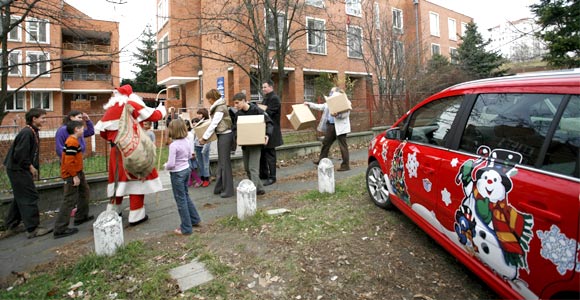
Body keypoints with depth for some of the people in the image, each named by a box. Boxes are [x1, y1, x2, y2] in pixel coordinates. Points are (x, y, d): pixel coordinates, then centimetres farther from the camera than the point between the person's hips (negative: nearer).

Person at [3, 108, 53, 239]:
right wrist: (31, 167, -15)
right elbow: (19, 154, -24)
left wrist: (33, 167, 9)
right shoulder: (26, 133, -20)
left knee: (20, 197, 19)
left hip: (19, 169, 10)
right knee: (30, 197, -8)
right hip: (18, 170, -10)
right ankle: (33, 229, -3)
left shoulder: (33, 132, 10)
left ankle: (11, 225, 32)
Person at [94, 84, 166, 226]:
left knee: (119, 178, 18)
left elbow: (102, 132, 12)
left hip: (116, 150, 5)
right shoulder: (133, 106, -4)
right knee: (137, 178, 2)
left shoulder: (110, 109, 10)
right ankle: (136, 216, 5)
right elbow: (155, 116, -4)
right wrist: (161, 109, 16)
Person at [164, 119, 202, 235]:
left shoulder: (173, 145, -23)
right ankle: (195, 219, 33)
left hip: (177, 173, -7)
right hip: (186, 169, 7)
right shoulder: (187, 141, 0)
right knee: (185, 196, 23)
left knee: (181, 200, 4)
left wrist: (166, 166, -3)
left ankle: (186, 228, 14)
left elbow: (171, 164, -23)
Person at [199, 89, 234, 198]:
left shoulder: (220, 108, -15)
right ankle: (219, 187, 24)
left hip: (225, 135, -10)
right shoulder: (217, 106, 14)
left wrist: (204, 138, -11)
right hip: (221, 135, 10)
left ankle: (228, 190, 4)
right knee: (220, 162, 14)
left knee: (225, 162, -4)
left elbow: (213, 124, -16)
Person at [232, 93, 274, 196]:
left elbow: (269, 123, -9)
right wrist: (237, 136, -17)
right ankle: (260, 189, 22)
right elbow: (235, 128, 4)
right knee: (247, 169, 11)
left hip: (256, 143, -7)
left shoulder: (256, 110, -11)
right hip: (244, 144, 7)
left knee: (253, 168, -10)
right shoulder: (238, 114, 5)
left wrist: (268, 135, -25)